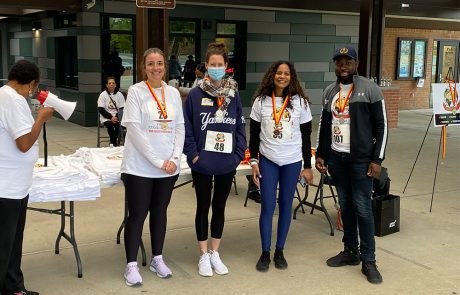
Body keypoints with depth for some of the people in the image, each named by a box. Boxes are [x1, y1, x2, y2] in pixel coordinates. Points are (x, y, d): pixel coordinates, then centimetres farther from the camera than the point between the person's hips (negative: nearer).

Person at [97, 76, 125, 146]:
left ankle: (113, 142, -13)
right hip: (106, 118, -1)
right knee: (110, 125, -32)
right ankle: (114, 143, -16)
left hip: (117, 117, 1)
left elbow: (122, 109, 4)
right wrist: (111, 117, -15)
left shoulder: (119, 94, 6)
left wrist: (118, 117, -15)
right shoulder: (103, 95, 1)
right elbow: (101, 109, -4)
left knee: (119, 124, -31)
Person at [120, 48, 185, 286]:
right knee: (137, 215, 3)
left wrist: (174, 158, -7)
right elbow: (135, 130, -12)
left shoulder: (173, 93, 8)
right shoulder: (136, 91, -5)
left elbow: (180, 128, 7)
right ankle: (131, 265, 14)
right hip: (140, 167, -4)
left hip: (168, 167, 4)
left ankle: (157, 259, 28)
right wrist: (157, 161, -16)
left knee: (160, 212, 14)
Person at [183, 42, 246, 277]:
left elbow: (240, 127, 5)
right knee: (203, 207, 10)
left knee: (219, 207, 14)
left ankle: (215, 253, 29)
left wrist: (238, 154, -3)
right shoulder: (195, 95, -7)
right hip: (202, 164, -2)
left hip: (227, 164, 3)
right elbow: (186, 128, -6)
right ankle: (204, 255, 23)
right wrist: (193, 155, -11)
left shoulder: (234, 95, 2)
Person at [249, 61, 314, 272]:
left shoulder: (300, 102, -1)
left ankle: (280, 251, 19)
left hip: (292, 161, 1)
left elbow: (306, 136, 2)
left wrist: (308, 166, 1)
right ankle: (265, 253, 10)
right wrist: (253, 161, -3)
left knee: (286, 205, 7)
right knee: (267, 206, -1)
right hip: (267, 161, 0)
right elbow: (254, 134, 4)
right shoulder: (261, 101, 0)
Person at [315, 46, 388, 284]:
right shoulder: (329, 92, 10)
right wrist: (320, 154, 11)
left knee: (362, 207, -5)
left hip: (361, 158, -5)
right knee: (345, 205, 11)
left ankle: (368, 261, 4)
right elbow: (324, 125, 16)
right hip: (336, 158, 5)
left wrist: (377, 159, -11)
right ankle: (350, 251, 23)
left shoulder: (370, 89, -6)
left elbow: (381, 126, -7)